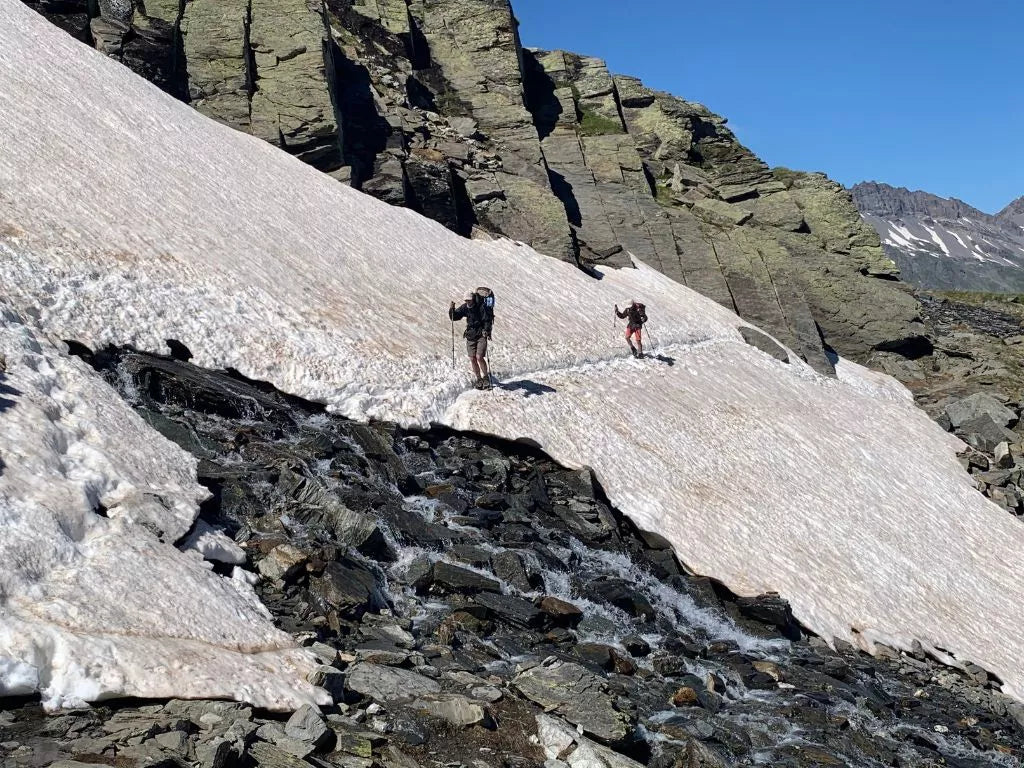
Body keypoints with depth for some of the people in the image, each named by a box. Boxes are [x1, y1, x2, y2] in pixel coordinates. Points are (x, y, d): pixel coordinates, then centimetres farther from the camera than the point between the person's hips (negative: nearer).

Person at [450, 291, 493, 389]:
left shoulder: (482, 307, -12)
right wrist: (452, 309, -12)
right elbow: (454, 317, 7)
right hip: (470, 336, 5)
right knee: (472, 359, 1)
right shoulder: (465, 307, 2)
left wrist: (487, 331, -29)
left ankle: (486, 377, 3)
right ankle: (479, 379, 14)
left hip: (481, 335, -5)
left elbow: (487, 321, -14)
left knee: (479, 357, -15)